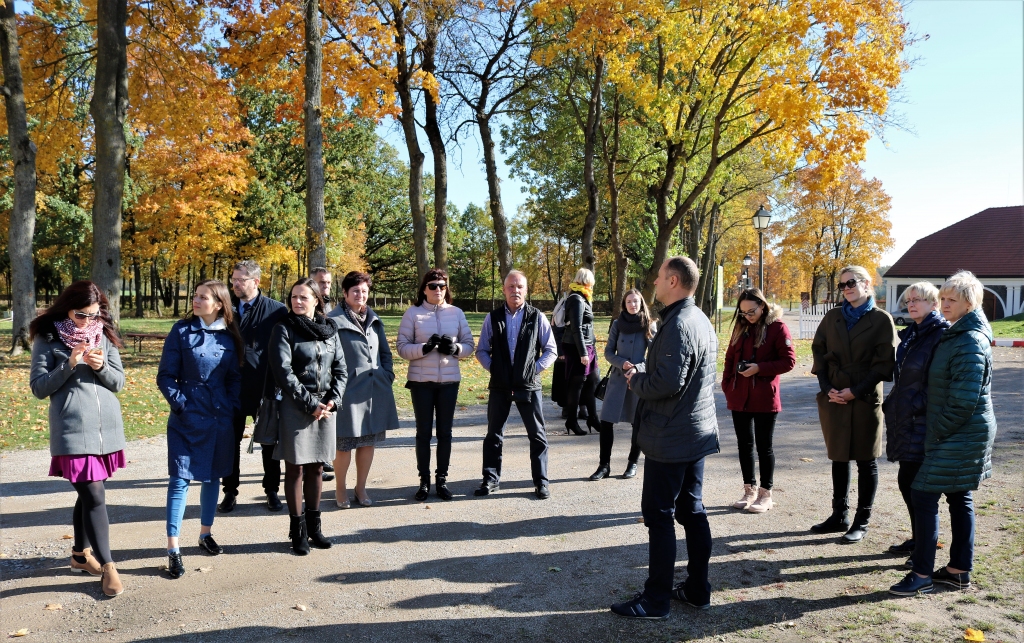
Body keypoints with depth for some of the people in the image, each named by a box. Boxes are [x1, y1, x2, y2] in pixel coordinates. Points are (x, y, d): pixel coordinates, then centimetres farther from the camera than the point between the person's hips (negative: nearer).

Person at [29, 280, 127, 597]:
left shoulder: (104, 336, 8)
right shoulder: (48, 338, -2)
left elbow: (119, 382, 8)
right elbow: (39, 388, -4)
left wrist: (101, 367, -11)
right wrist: (69, 365, -17)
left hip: (107, 427, 4)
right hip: (73, 430, -4)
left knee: (88, 494, 16)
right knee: (94, 496, -8)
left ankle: (80, 553, 33)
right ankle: (108, 566, 1)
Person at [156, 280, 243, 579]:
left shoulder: (229, 336, 3)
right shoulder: (182, 330, -5)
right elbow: (165, 376, -3)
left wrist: (233, 408, -1)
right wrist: (180, 404, -12)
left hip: (220, 418, 3)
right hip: (187, 418, -3)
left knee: (213, 476, 14)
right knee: (180, 479, -6)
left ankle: (206, 534, 31)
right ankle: (173, 549, 0)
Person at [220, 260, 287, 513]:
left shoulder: (277, 310, -5)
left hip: (266, 387, -2)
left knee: (270, 441, 10)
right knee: (231, 441, 10)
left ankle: (272, 490, 24)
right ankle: (230, 492, 24)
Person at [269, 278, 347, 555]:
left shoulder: (329, 329, 9)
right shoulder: (284, 329, -3)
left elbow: (341, 369, 10)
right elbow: (283, 371, -11)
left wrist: (333, 400, -5)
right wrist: (310, 404, -15)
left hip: (325, 407, 4)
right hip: (296, 408, -4)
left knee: (316, 468, 11)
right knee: (296, 468, 1)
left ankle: (314, 526, 21)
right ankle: (298, 530, 12)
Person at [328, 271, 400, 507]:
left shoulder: (374, 319, 14)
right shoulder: (334, 320, -6)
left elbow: (385, 352, 20)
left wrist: (388, 375, 9)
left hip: (376, 390, 6)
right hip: (349, 390, -5)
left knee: (369, 441, 12)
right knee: (344, 443, 3)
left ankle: (361, 487, 27)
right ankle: (340, 489, 22)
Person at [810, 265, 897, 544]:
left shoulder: (881, 319, -3)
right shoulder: (832, 317, 9)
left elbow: (884, 362, -7)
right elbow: (819, 352, 8)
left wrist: (855, 391, -14)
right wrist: (827, 388, -5)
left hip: (865, 399, -4)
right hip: (833, 398, 4)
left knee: (865, 460, 5)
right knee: (839, 458, 12)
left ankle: (862, 521, 14)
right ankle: (839, 515, 24)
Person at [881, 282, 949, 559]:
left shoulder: (942, 335, -12)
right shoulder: (911, 333, 15)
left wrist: (918, 408, -18)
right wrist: (893, 406, 15)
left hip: (922, 422, -8)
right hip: (904, 419, 8)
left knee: (911, 482, -4)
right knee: (908, 481, 13)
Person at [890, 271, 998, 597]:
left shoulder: (970, 344, -19)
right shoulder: (955, 335, 12)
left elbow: (964, 401, -22)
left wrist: (937, 432, -14)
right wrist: (936, 430, 16)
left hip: (959, 436, -10)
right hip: (957, 435, 10)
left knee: (923, 495, -7)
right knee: (959, 498, 14)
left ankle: (922, 574, 0)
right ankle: (959, 570, 24)